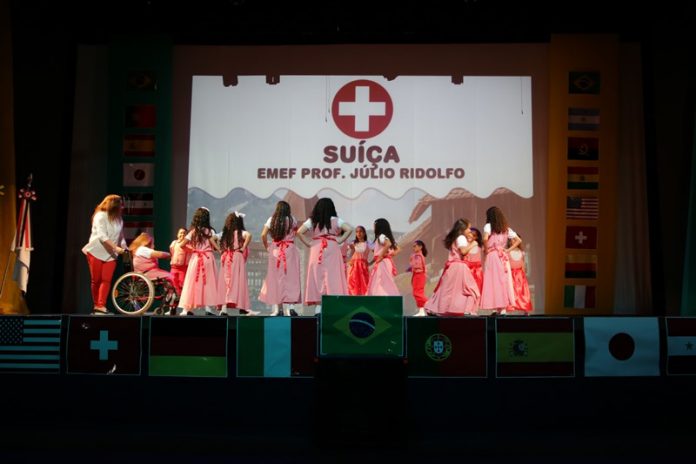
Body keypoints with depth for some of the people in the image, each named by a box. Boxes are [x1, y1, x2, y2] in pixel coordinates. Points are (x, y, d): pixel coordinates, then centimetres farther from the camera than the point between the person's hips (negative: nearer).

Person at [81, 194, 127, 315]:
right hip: (96, 252, -5)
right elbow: (102, 236, -23)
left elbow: (120, 236, 11)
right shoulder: (101, 216, -12)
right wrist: (116, 247, -32)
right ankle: (96, 305, 13)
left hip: (110, 254, 5)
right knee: (96, 280, 2)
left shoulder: (119, 219, 7)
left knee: (106, 280, -8)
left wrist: (124, 247, -5)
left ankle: (101, 306, -12)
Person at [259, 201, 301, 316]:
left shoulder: (271, 220, 3)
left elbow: (263, 235, -2)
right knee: (290, 278, 0)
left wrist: (267, 247, 9)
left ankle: (276, 308, 7)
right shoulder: (292, 219, 0)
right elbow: (296, 231, 16)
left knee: (275, 278, 7)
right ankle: (289, 307, -8)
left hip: (275, 251, 2)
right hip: (290, 250, -1)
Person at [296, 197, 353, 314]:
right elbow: (349, 229, -6)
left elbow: (299, 232, -1)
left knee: (317, 277, 4)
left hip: (316, 250, 1)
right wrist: (340, 240, -1)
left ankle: (318, 306, 2)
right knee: (332, 277, -1)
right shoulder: (335, 220, 5)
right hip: (332, 249, -1)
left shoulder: (312, 221, 8)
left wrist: (307, 244, 5)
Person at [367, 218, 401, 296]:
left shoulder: (381, 236, -9)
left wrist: (381, 256, -21)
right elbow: (398, 249, 21)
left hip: (382, 263, -10)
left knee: (384, 286, -10)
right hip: (386, 263, 10)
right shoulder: (387, 237, 18)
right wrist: (390, 254, 12)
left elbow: (388, 244, -30)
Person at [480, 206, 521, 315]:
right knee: (504, 281, 5)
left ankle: (494, 308, -7)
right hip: (503, 257, 4)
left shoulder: (489, 226, -2)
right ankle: (503, 308, 3)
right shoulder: (506, 228, 13)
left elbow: (485, 239, -19)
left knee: (492, 281, -2)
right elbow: (518, 240, 13)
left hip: (492, 256, -4)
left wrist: (486, 249, -4)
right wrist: (508, 250, 9)